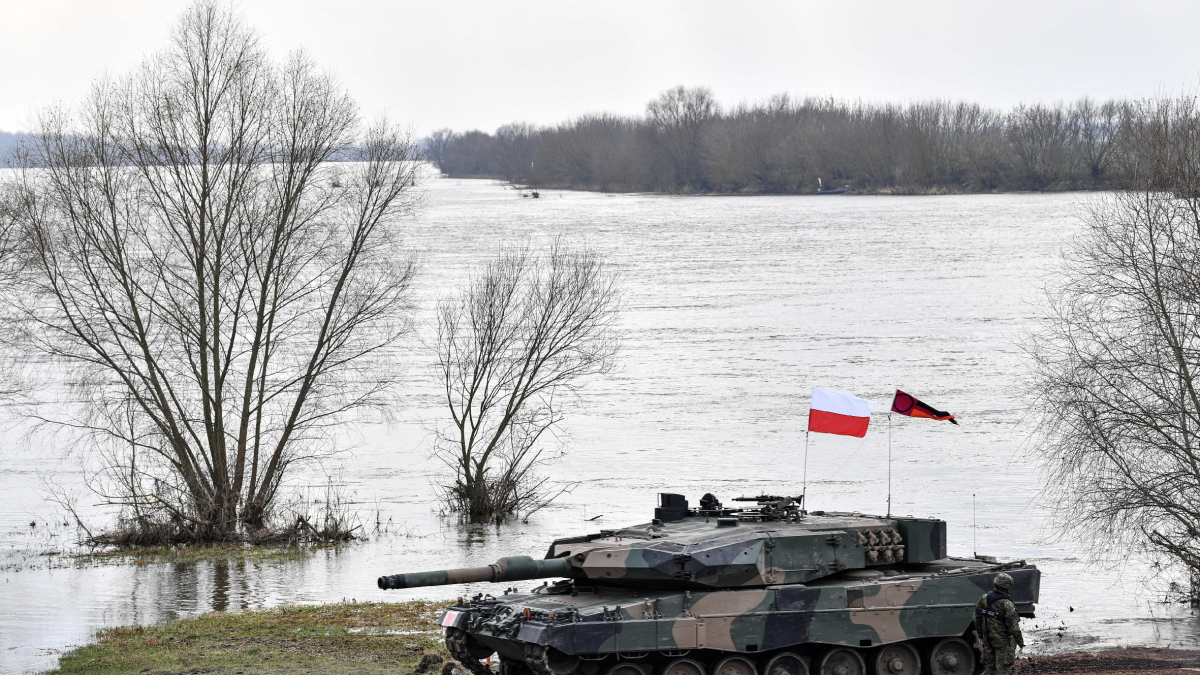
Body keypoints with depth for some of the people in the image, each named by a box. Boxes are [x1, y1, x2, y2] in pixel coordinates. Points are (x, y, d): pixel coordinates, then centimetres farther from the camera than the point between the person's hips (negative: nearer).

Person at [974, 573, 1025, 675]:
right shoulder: (1007, 605, -20)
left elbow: (977, 619, 10)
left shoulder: (984, 599, 0)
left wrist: (980, 636, 22)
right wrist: (1021, 643, -7)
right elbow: (1013, 627, -19)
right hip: (1003, 641, -6)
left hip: (987, 639, 6)